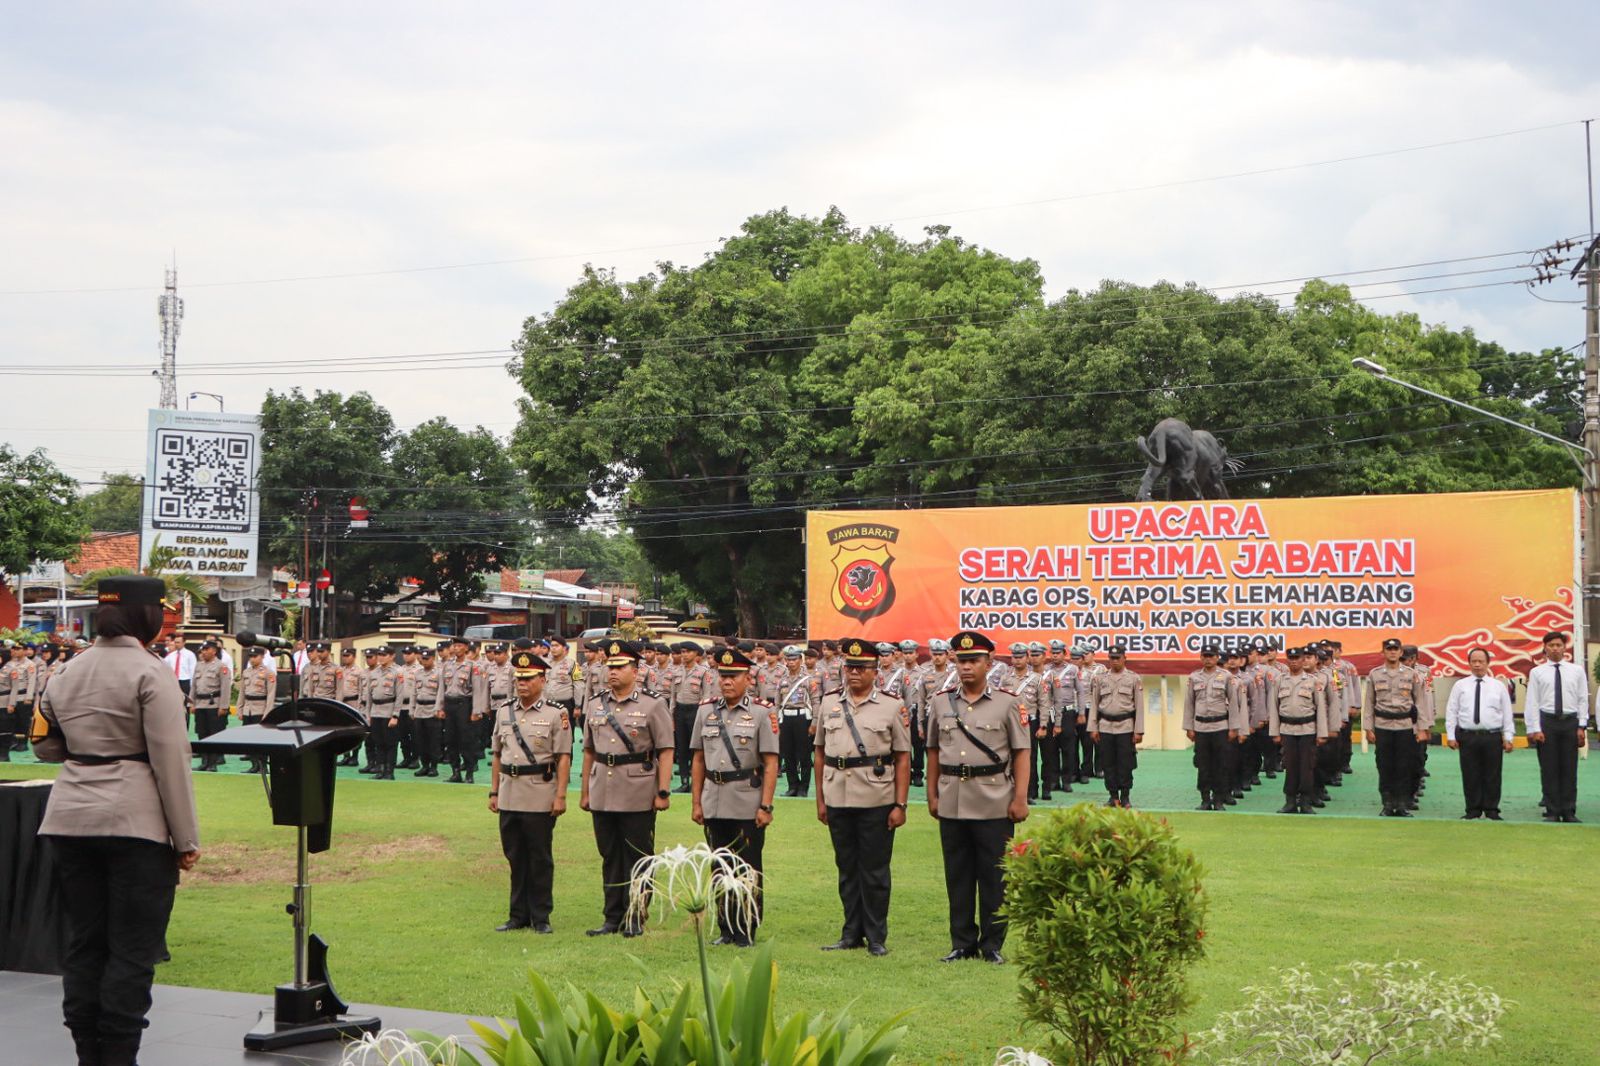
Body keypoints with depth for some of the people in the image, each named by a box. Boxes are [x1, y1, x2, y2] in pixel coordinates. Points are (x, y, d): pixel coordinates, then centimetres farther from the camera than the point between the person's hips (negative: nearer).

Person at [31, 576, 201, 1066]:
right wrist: (186, 840, -9)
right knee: (132, 951, 1)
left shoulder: (66, 673, 9)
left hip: (69, 821, 6)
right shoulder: (152, 674, -10)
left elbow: (44, 746, 20)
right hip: (136, 823, -6)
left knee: (84, 943, 12)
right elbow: (171, 759, -13)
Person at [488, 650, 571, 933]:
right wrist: (494, 792, 11)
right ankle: (518, 915, 20)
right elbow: (496, 755, 15)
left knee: (540, 858, 3)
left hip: (541, 797, -4)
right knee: (515, 857, 10)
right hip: (509, 797, 4)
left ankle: (541, 917, 11)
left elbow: (563, 758, -6)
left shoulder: (556, 714, -4)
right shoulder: (504, 711, 10)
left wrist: (560, 796, -11)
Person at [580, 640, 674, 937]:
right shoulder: (594, 704, 10)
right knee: (610, 857, 11)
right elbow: (588, 750, 16)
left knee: (637, 857, 2)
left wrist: (663, 792, -10)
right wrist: (584, 791, 13)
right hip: (602, 795, 5)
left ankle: (635, 919, 10)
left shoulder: (653, 705, -3)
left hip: (639, 797, -4)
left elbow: (665, 751, -5)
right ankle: (613, 918, 18)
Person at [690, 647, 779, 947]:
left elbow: (771, 763, -6)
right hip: (714, 804, 4)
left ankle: (747, 932, 10)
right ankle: (726, 929, 20)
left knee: (748, 871, 1)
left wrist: (766, 806, -10)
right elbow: (698, 759, 12)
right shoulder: (706, 710, 8)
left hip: (748, 805, -4)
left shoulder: (763, 712, -4)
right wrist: (696, 802, 9)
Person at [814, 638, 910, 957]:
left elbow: (903, 759, -1)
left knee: (875, 871, 1)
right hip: (838, 799, 3)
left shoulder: (892, 708, 0)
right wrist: (820, 799, 10)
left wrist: (900, 805, -6)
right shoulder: (829, 704, 10)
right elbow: (820, 753, 14)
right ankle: (851, 934, 20)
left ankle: (876, 938, 11)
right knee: (847, 869, 11)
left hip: (876, 799, -3)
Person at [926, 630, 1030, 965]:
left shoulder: (1007, 703, 0)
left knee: (994, 877, 2)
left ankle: (992, 945, 11)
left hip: (994, 805, -3)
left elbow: (1022, 752, -1)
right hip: (952, 803, 3)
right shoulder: (941, 702, 8)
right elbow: (933, 751, 13)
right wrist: (932, 795, 9)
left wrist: (1020, 798, -8)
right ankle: (962, 943, 17)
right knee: (957, 876, 8)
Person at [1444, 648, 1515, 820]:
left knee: (1492, 775, 3)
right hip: (1467, 736, 0)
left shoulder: (1498, 686, 8)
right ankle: (1473, 810, 11)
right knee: (1470, 775, 2)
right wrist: (1450, 735, 1)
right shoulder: (1460, 685, 8)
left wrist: (1508, 737, 2)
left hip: (1493, 737, 0)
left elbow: (1507, 713, 7)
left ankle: (1491, 810, 11)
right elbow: (1451, 711, 7)